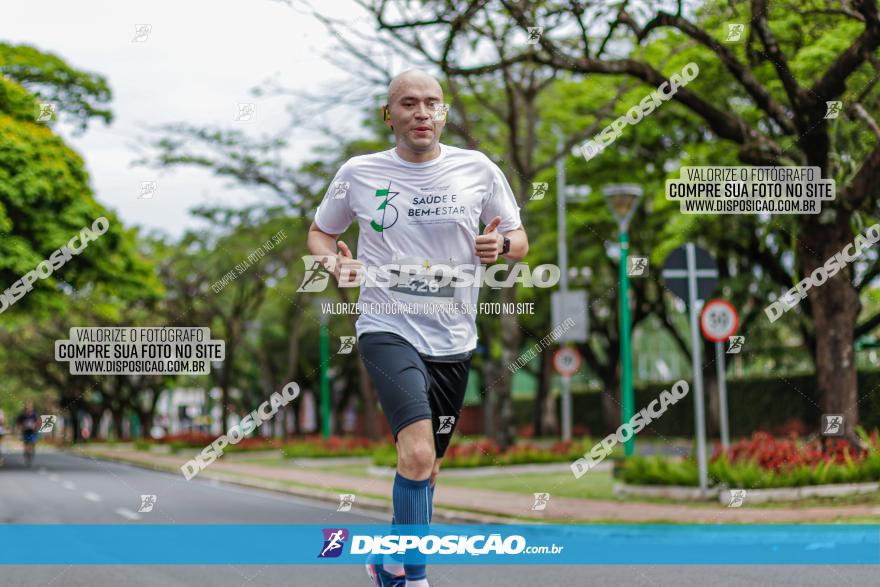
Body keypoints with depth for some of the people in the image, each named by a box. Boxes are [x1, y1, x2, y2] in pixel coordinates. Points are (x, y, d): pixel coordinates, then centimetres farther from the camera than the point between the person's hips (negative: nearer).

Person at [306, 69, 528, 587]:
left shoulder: (478, 169, 1)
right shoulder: (358, 174, -1)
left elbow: (520, 241, 9)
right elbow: (320, 233, 13)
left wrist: (501, 244, -15)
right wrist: (334, 261, -9)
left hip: (453, 340, 3)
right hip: (388, 329, -3)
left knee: (427, 468, 14)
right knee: (417, 450, -24)